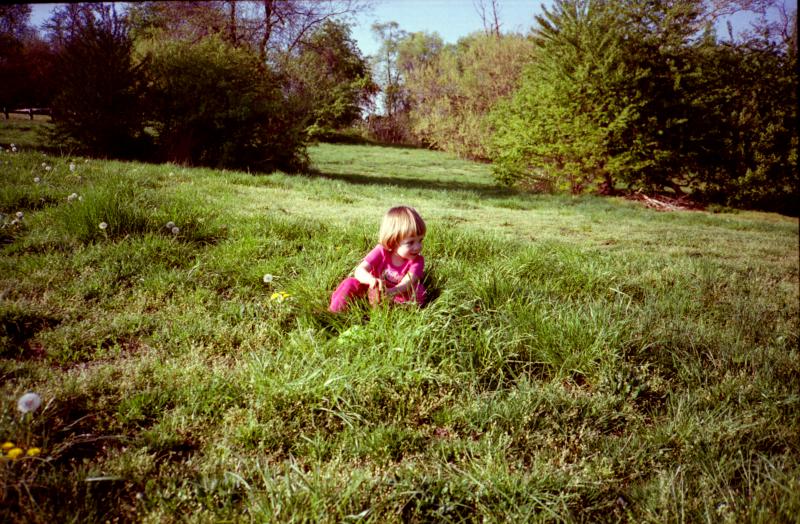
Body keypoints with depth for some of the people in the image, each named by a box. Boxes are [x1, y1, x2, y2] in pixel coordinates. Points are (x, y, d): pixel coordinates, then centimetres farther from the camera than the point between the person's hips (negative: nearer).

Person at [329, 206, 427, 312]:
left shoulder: (417, 261, -20)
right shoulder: (381, 251, -19)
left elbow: (408, 282, -37)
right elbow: (359, 270, -29)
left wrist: (392, 292, -60)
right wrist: (371, 280, -54)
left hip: (398, 296, -1)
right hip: (374, 289, 1)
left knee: (418, 290, -28)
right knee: (350, 283, -20)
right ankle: (334, 312, -16)